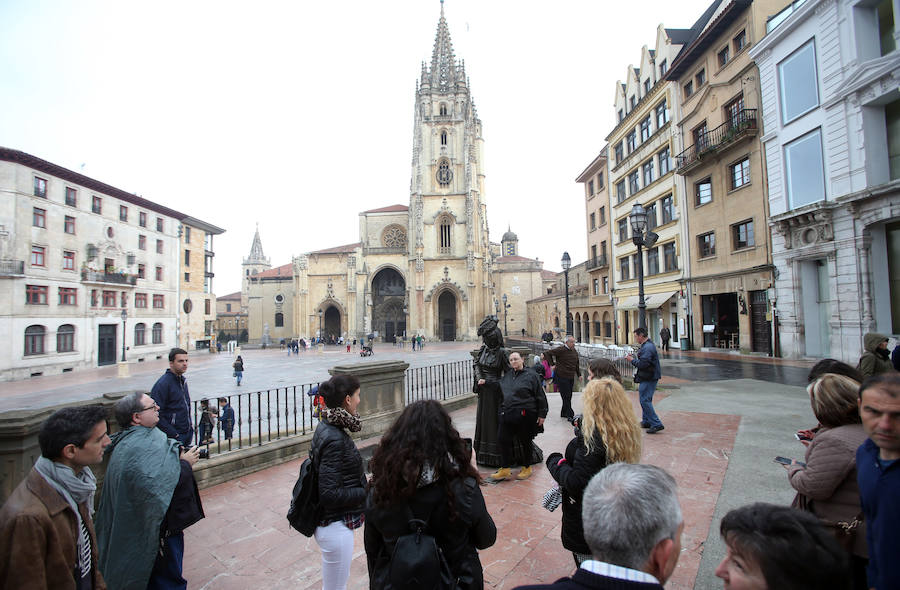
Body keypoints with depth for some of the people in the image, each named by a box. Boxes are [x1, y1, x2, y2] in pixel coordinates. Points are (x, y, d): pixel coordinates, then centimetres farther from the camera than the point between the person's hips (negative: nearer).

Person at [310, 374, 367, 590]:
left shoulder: (326, 427, 1)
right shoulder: (334, 439, -28)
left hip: (332, 522, 9)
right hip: (336, 526, -9)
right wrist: (366, 492, -18)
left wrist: (363, 481, 6)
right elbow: (329, 494, -29)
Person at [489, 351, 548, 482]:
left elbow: (540, 396, -4)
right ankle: (505, 469, 16)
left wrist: (542, 414, -6)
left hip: (525, 415, -5)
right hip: (507, 414, 5)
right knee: (502, 439, 3)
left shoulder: (531, 375, -6)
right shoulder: (507, 375, 10)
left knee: (525, 442, 9)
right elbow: (499, 388, 29)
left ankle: (527, 468, 28)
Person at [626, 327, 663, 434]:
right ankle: (646, 421, 26)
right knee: (645, 399, 17)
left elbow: (643, 364, -25)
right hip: (648, 377, 11)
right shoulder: (647, 345, 15)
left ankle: (656, 424, -7)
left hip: (648, 378, -11)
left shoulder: (647, 347, -20)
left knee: (645, 400, -9)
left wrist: (632, 360, -11)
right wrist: (633, 358, 11)